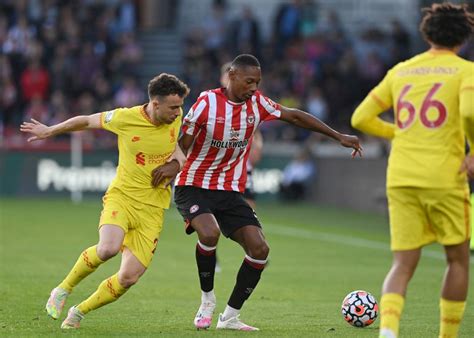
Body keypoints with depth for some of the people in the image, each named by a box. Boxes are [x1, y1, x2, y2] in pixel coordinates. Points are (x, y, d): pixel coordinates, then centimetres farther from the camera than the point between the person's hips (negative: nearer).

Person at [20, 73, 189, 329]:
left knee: (129, 277, -7)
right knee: (108, 248, -33)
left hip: (152, 208, 3)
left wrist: (176, 163, 0)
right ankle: (63, 289, -6)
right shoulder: (125, 118, -12)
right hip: (122, 195, -3)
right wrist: (48, 131, 18)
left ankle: (79, 312, 19)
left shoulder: (176, 118, -1)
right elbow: (86, 121, 5)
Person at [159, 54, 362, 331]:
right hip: (194, 187, -5)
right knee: (210, 232, -34)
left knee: (259, 249, -10)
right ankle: (207, 301, -10)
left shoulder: (256, 103, 0)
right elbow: (181, 145, -11)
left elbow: (295, 116, 10)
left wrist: (339, 137, 9)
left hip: (230, 193, 5)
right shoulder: (207, 104, -15)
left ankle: (230, 316, 3)